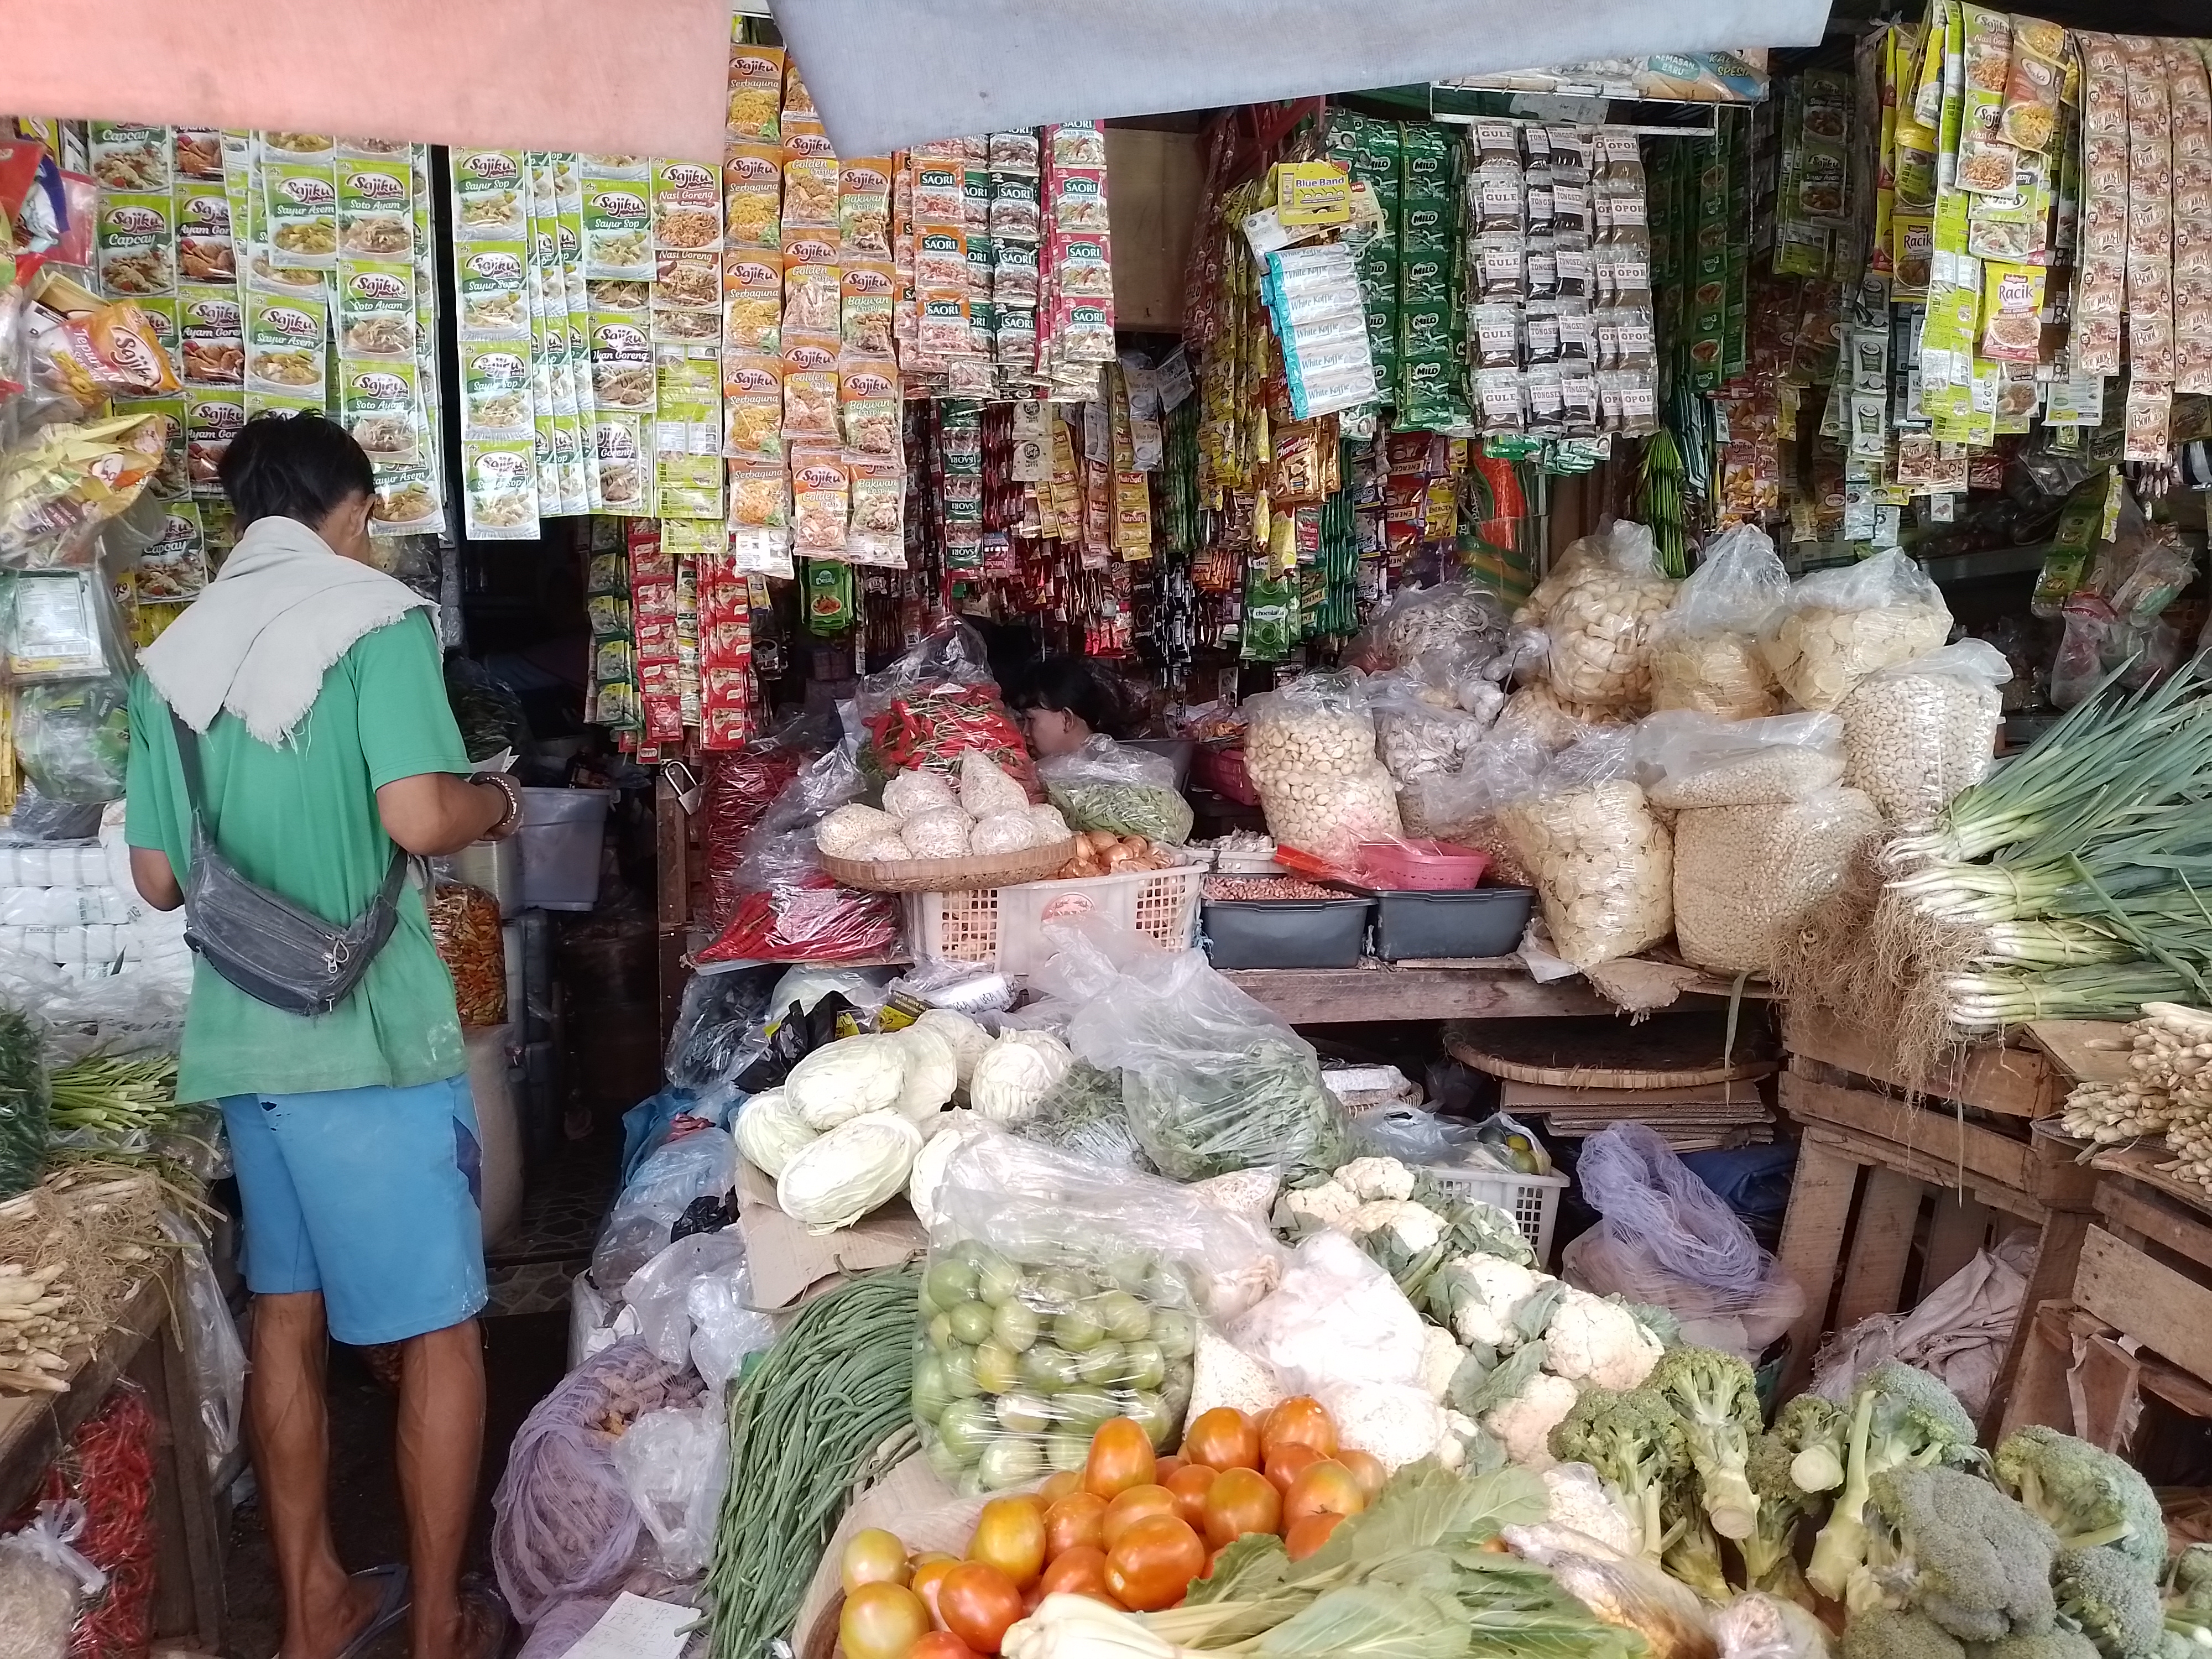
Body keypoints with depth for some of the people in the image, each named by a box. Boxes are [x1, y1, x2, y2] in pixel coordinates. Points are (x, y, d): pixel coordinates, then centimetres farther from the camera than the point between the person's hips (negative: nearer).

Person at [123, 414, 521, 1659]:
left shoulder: (173, 659, 10)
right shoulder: (375, 619, -8)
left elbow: (160, 878, 12)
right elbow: (419, 815, -22)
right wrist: (498, 799, -1)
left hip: (240, 1034, 7)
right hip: (368, 1030, -6)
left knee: (288, 1319, 16)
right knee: (440, 1330, 5)